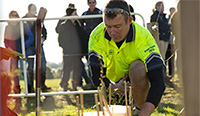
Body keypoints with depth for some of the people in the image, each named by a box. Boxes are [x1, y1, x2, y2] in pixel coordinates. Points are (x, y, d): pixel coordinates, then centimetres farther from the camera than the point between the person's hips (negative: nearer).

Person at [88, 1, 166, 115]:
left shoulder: (143, 37, -32)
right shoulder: (97, 36, -23)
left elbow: (158, 83, -39)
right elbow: (97, 77, -21)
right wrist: (114, 87, -38)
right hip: (114, 82, 3)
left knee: (138, 67, -34)